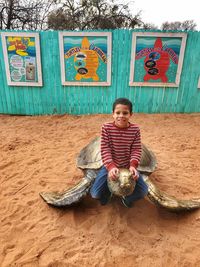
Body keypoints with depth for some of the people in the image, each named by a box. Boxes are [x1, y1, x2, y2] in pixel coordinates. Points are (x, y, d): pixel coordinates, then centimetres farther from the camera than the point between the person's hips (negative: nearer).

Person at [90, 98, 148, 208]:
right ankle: (108, 191, 26)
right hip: (110, 166, -1)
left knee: (143, 191, -7)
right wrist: (111, 166, -30)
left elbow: (136, 150, -9)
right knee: (95, 193, -11)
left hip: (128, 166, 2)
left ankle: (126, 196, 26)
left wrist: (133, 165, -26)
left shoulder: (135, 129, -10)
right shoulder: (106, 127, -15)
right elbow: (105, 149, -17)